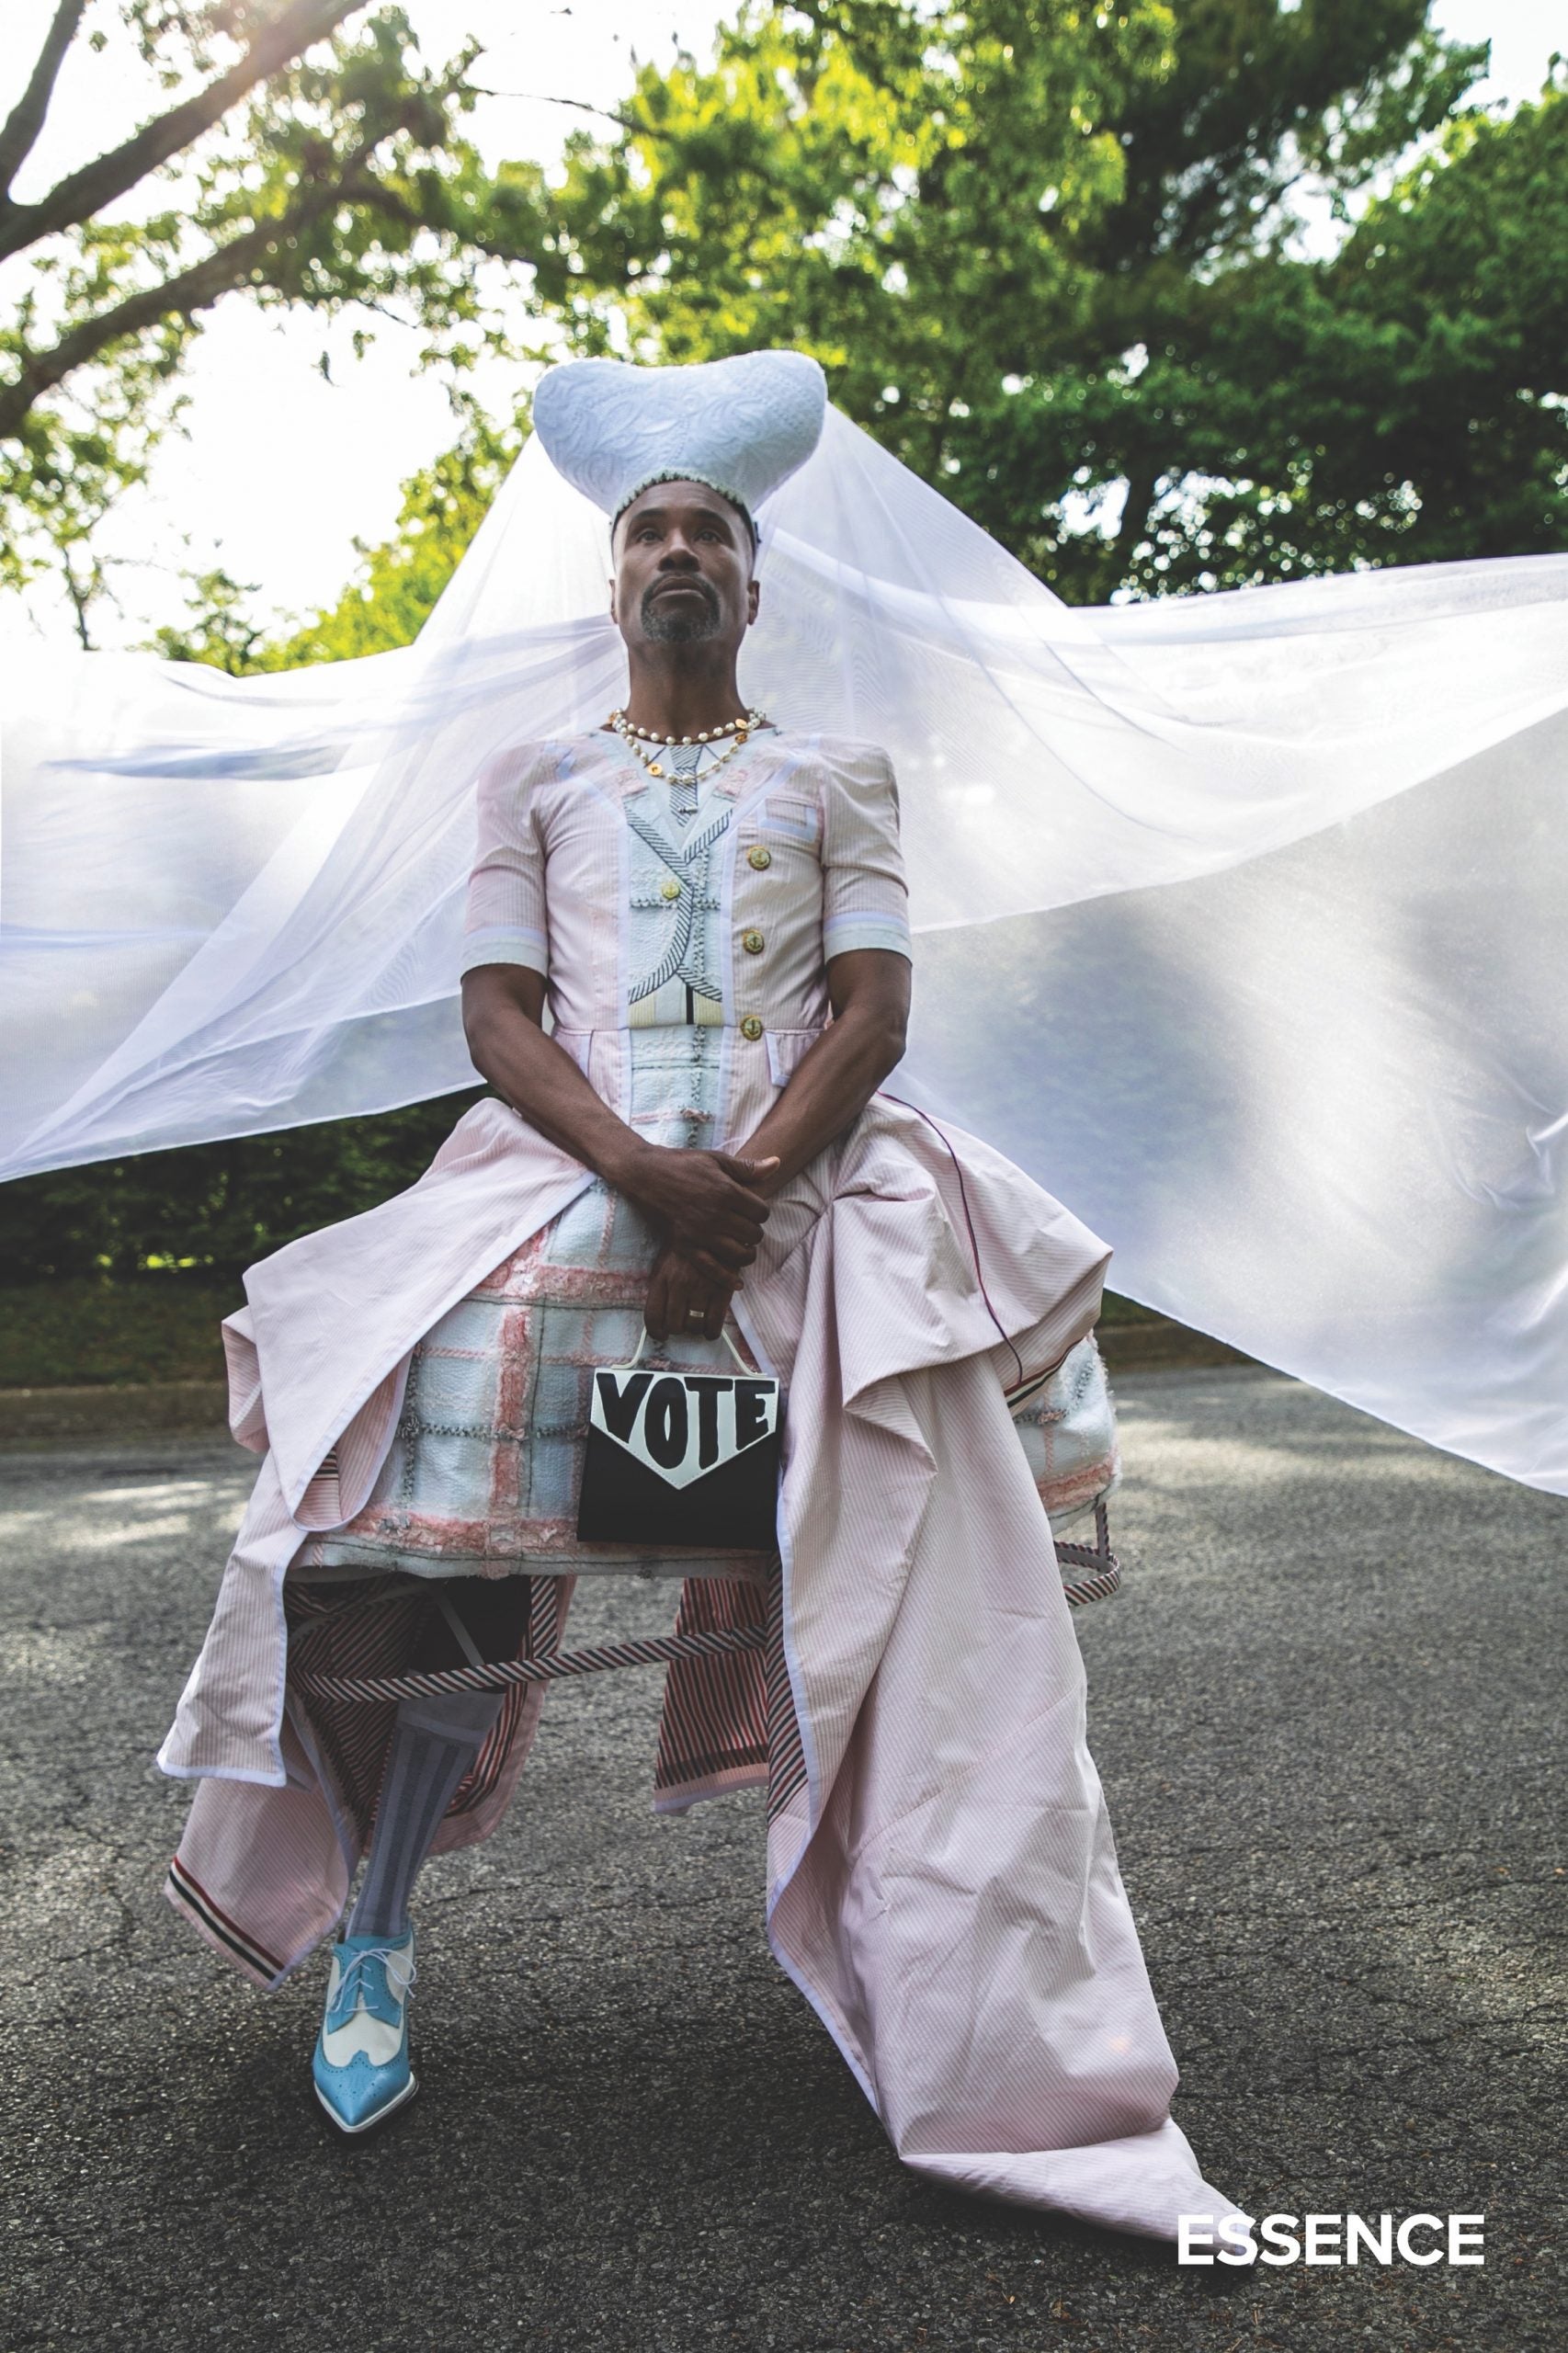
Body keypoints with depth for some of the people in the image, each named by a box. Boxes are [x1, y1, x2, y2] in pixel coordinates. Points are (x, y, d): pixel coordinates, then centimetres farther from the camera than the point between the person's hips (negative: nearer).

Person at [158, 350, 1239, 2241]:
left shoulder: (835, 777, 19)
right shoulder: (536, 781, 20)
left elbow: (875, 1013, 4)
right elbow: (497, 1017, 6)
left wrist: (743, 1200, -13)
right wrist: (646, 1172, -13)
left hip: (806, 1181, 0)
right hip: (575, 1177, 1)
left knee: (920, 1536, -18)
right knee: (443, 1514, -20)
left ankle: (989, 2042, -9)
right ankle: (374, 1926, 2)